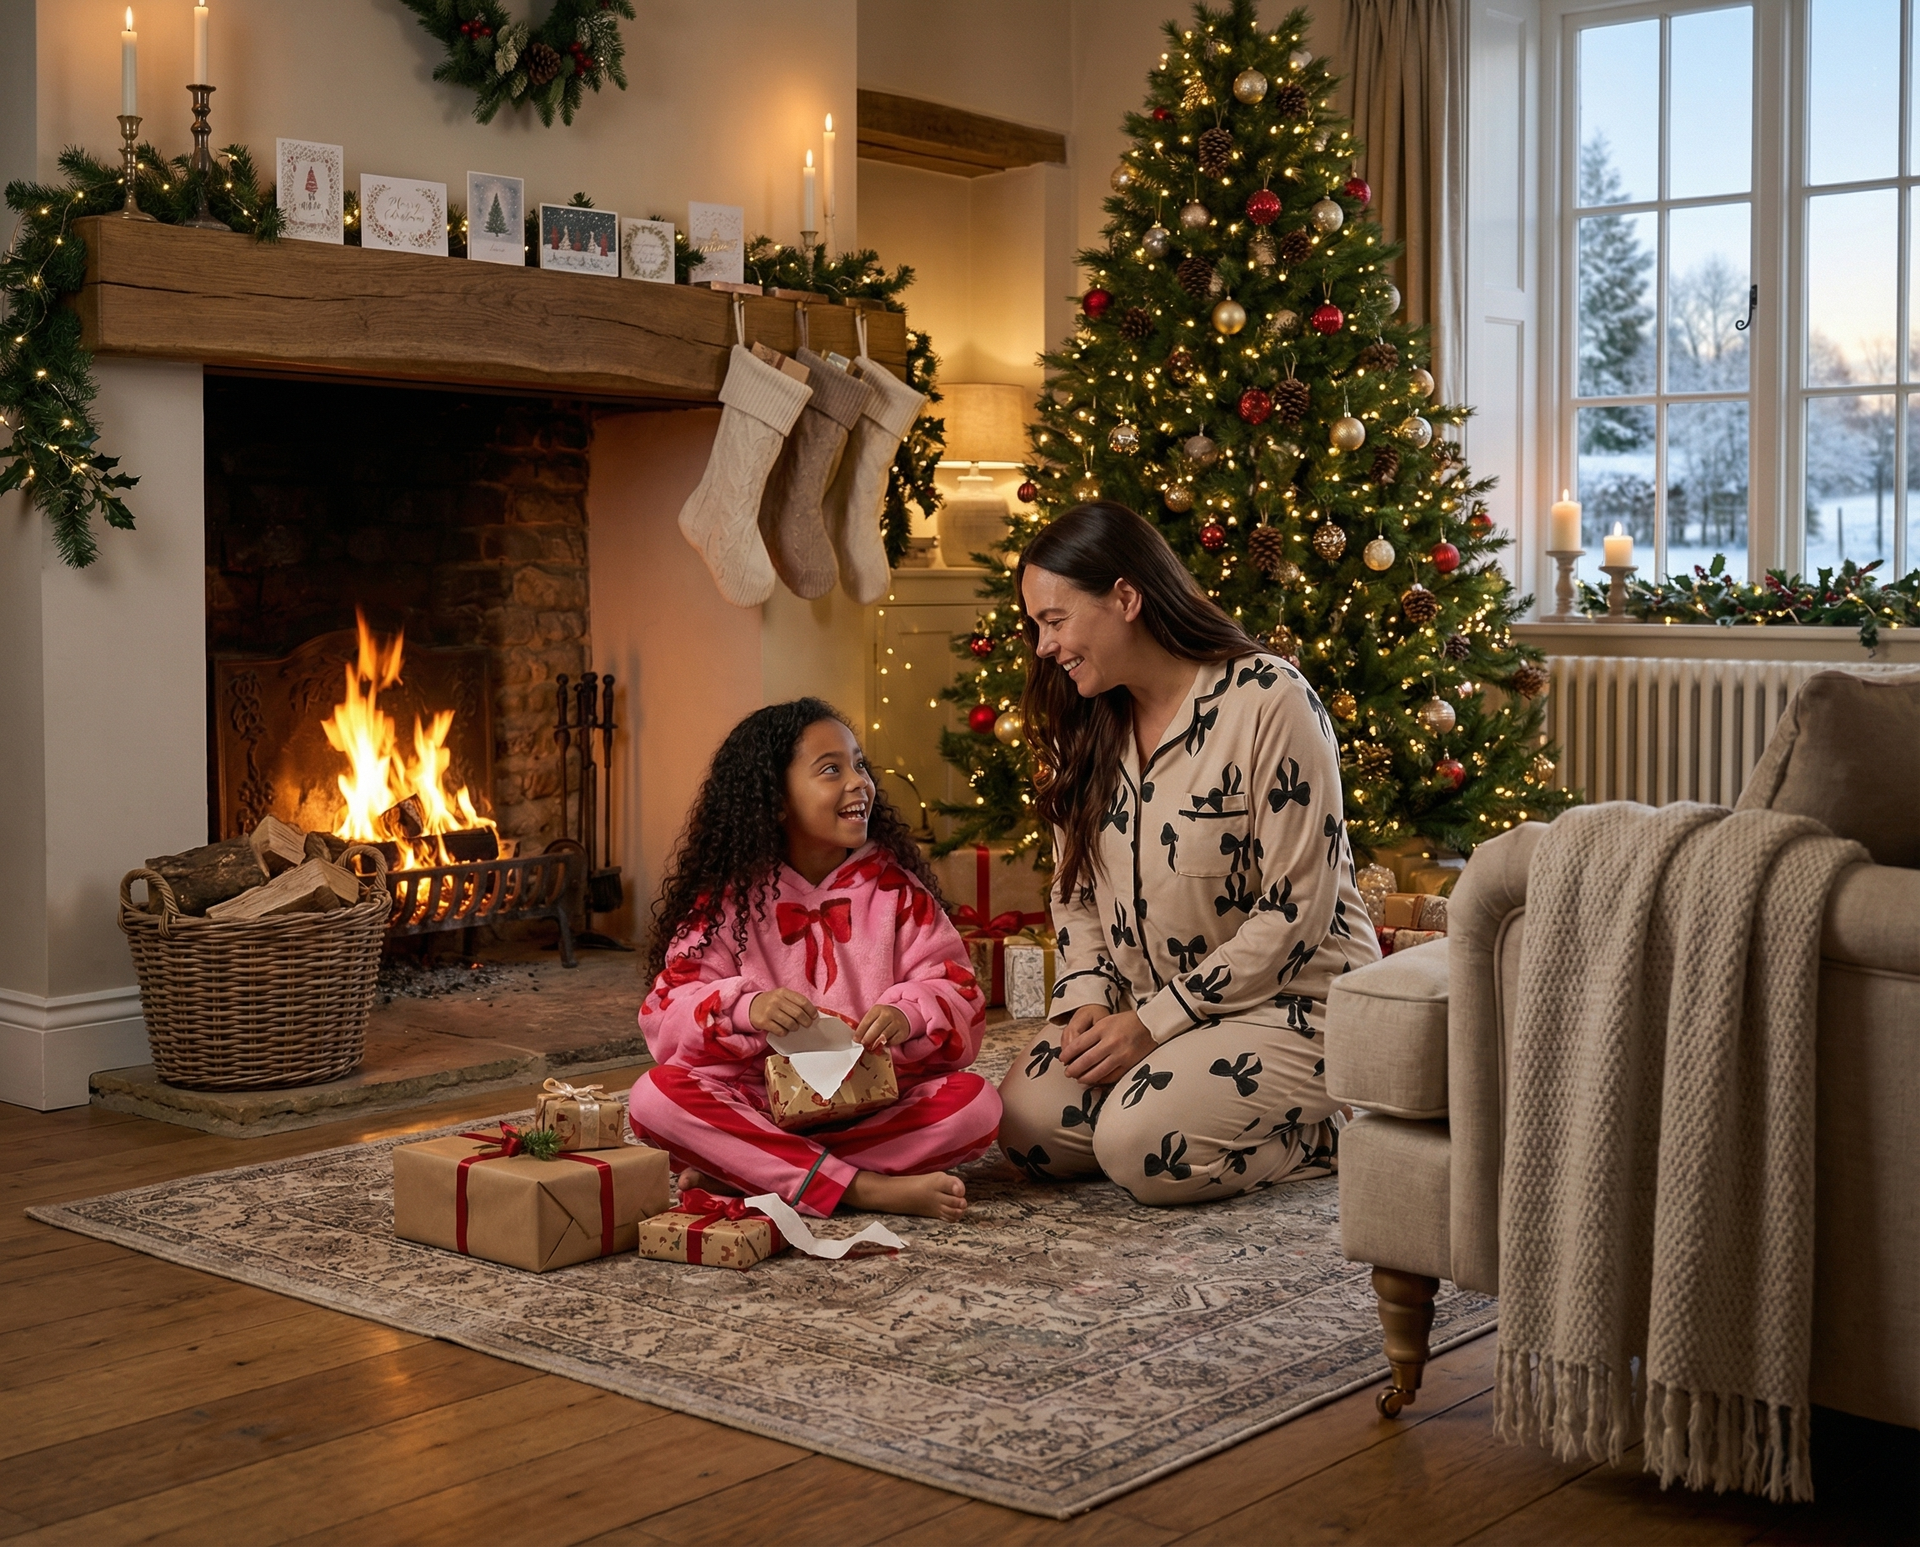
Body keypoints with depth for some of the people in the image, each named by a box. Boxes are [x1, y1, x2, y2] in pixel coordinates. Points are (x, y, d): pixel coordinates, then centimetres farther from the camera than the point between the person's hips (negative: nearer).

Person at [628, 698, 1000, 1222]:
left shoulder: (892, 884, 6)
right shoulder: (728, 895, 2)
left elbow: (952, 988, -1)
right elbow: (668, 1015, -7)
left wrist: (908, 1013, -25)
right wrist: (746, 1010, -28)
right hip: (758, 1099, -1)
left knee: (978, 1104, -26)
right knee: (655, 1097, -28)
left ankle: (746, 1170, -25)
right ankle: (866, 1188, -31)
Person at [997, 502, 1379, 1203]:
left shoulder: (1269, 700, -17)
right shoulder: (1091, 724, 6)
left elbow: (1296, 909, -18)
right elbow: (1076, 890, 12)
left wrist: (1154, 1021, -18)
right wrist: (1088, 997, -8)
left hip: (1289, 997, -7)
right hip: (1148, 1006, 7)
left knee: (1140, 1148, -26)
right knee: (1027, 1126, -15)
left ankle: (1323, 1130, -1)